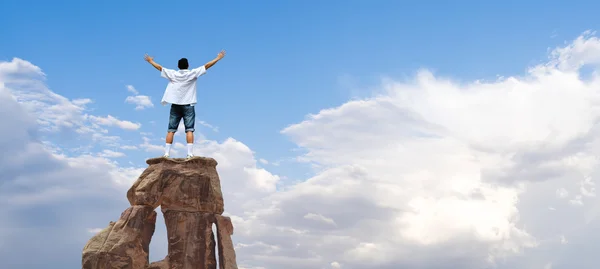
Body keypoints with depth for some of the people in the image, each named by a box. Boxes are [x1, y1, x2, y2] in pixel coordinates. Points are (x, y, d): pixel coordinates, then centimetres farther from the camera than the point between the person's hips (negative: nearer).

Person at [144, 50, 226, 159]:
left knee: (171, 130, 3)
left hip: (175, 106, 3)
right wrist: (218, 58, 5)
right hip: (188, 106, -2)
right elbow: (207, 66, -1)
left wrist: (150, 61, 31)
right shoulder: (192, 73, -2)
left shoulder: (172, 74, 5)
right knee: (189, 130, -7)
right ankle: (190, 153, -16)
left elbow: (159, 67, 15)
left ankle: (167, 153, -1)